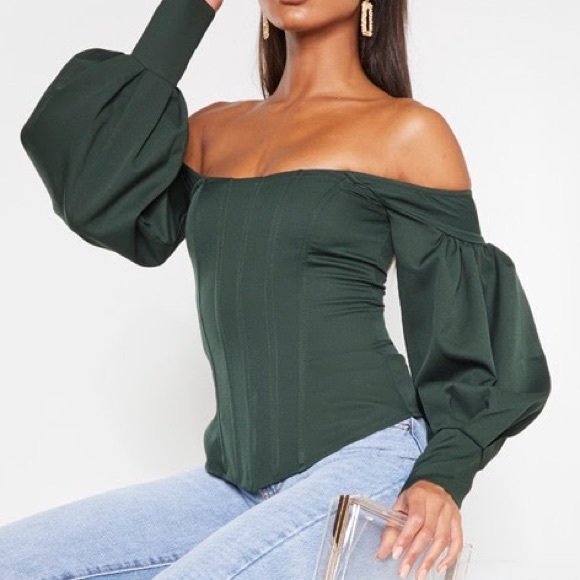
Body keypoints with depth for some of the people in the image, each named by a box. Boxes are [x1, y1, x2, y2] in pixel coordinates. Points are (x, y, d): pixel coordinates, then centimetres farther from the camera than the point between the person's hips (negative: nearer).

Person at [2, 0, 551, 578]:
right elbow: (103, 207, -1)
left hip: (364, 464, -5)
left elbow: (464, 330, 2)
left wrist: (443, 476, -15)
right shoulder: (213, 130, 16)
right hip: (237, 482, 6)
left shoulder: (408, 131, 1)